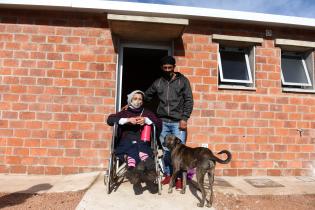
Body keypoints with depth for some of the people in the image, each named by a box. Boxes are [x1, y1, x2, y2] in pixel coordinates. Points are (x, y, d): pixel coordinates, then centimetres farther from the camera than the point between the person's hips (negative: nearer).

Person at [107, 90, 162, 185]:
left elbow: (159, 124, 9)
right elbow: (110, 119, 4)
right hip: (126, 142, 0)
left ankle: (132, 168, -62)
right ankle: (145, 160, -61)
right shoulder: (125, 112, 24)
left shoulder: (147, 112, 26)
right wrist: (128, 120, -8)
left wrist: (146, 120, -8)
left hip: (143, 142, 0)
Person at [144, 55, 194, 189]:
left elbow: (189, 101, -1)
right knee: (165, 150, 9)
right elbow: (146, 96, 18)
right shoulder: (158, 83, 11)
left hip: (178, 122, -3)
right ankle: (168, 175, 25)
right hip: (163, 122, 3)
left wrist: (184, 118, -10)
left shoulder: (183, 81, 3)